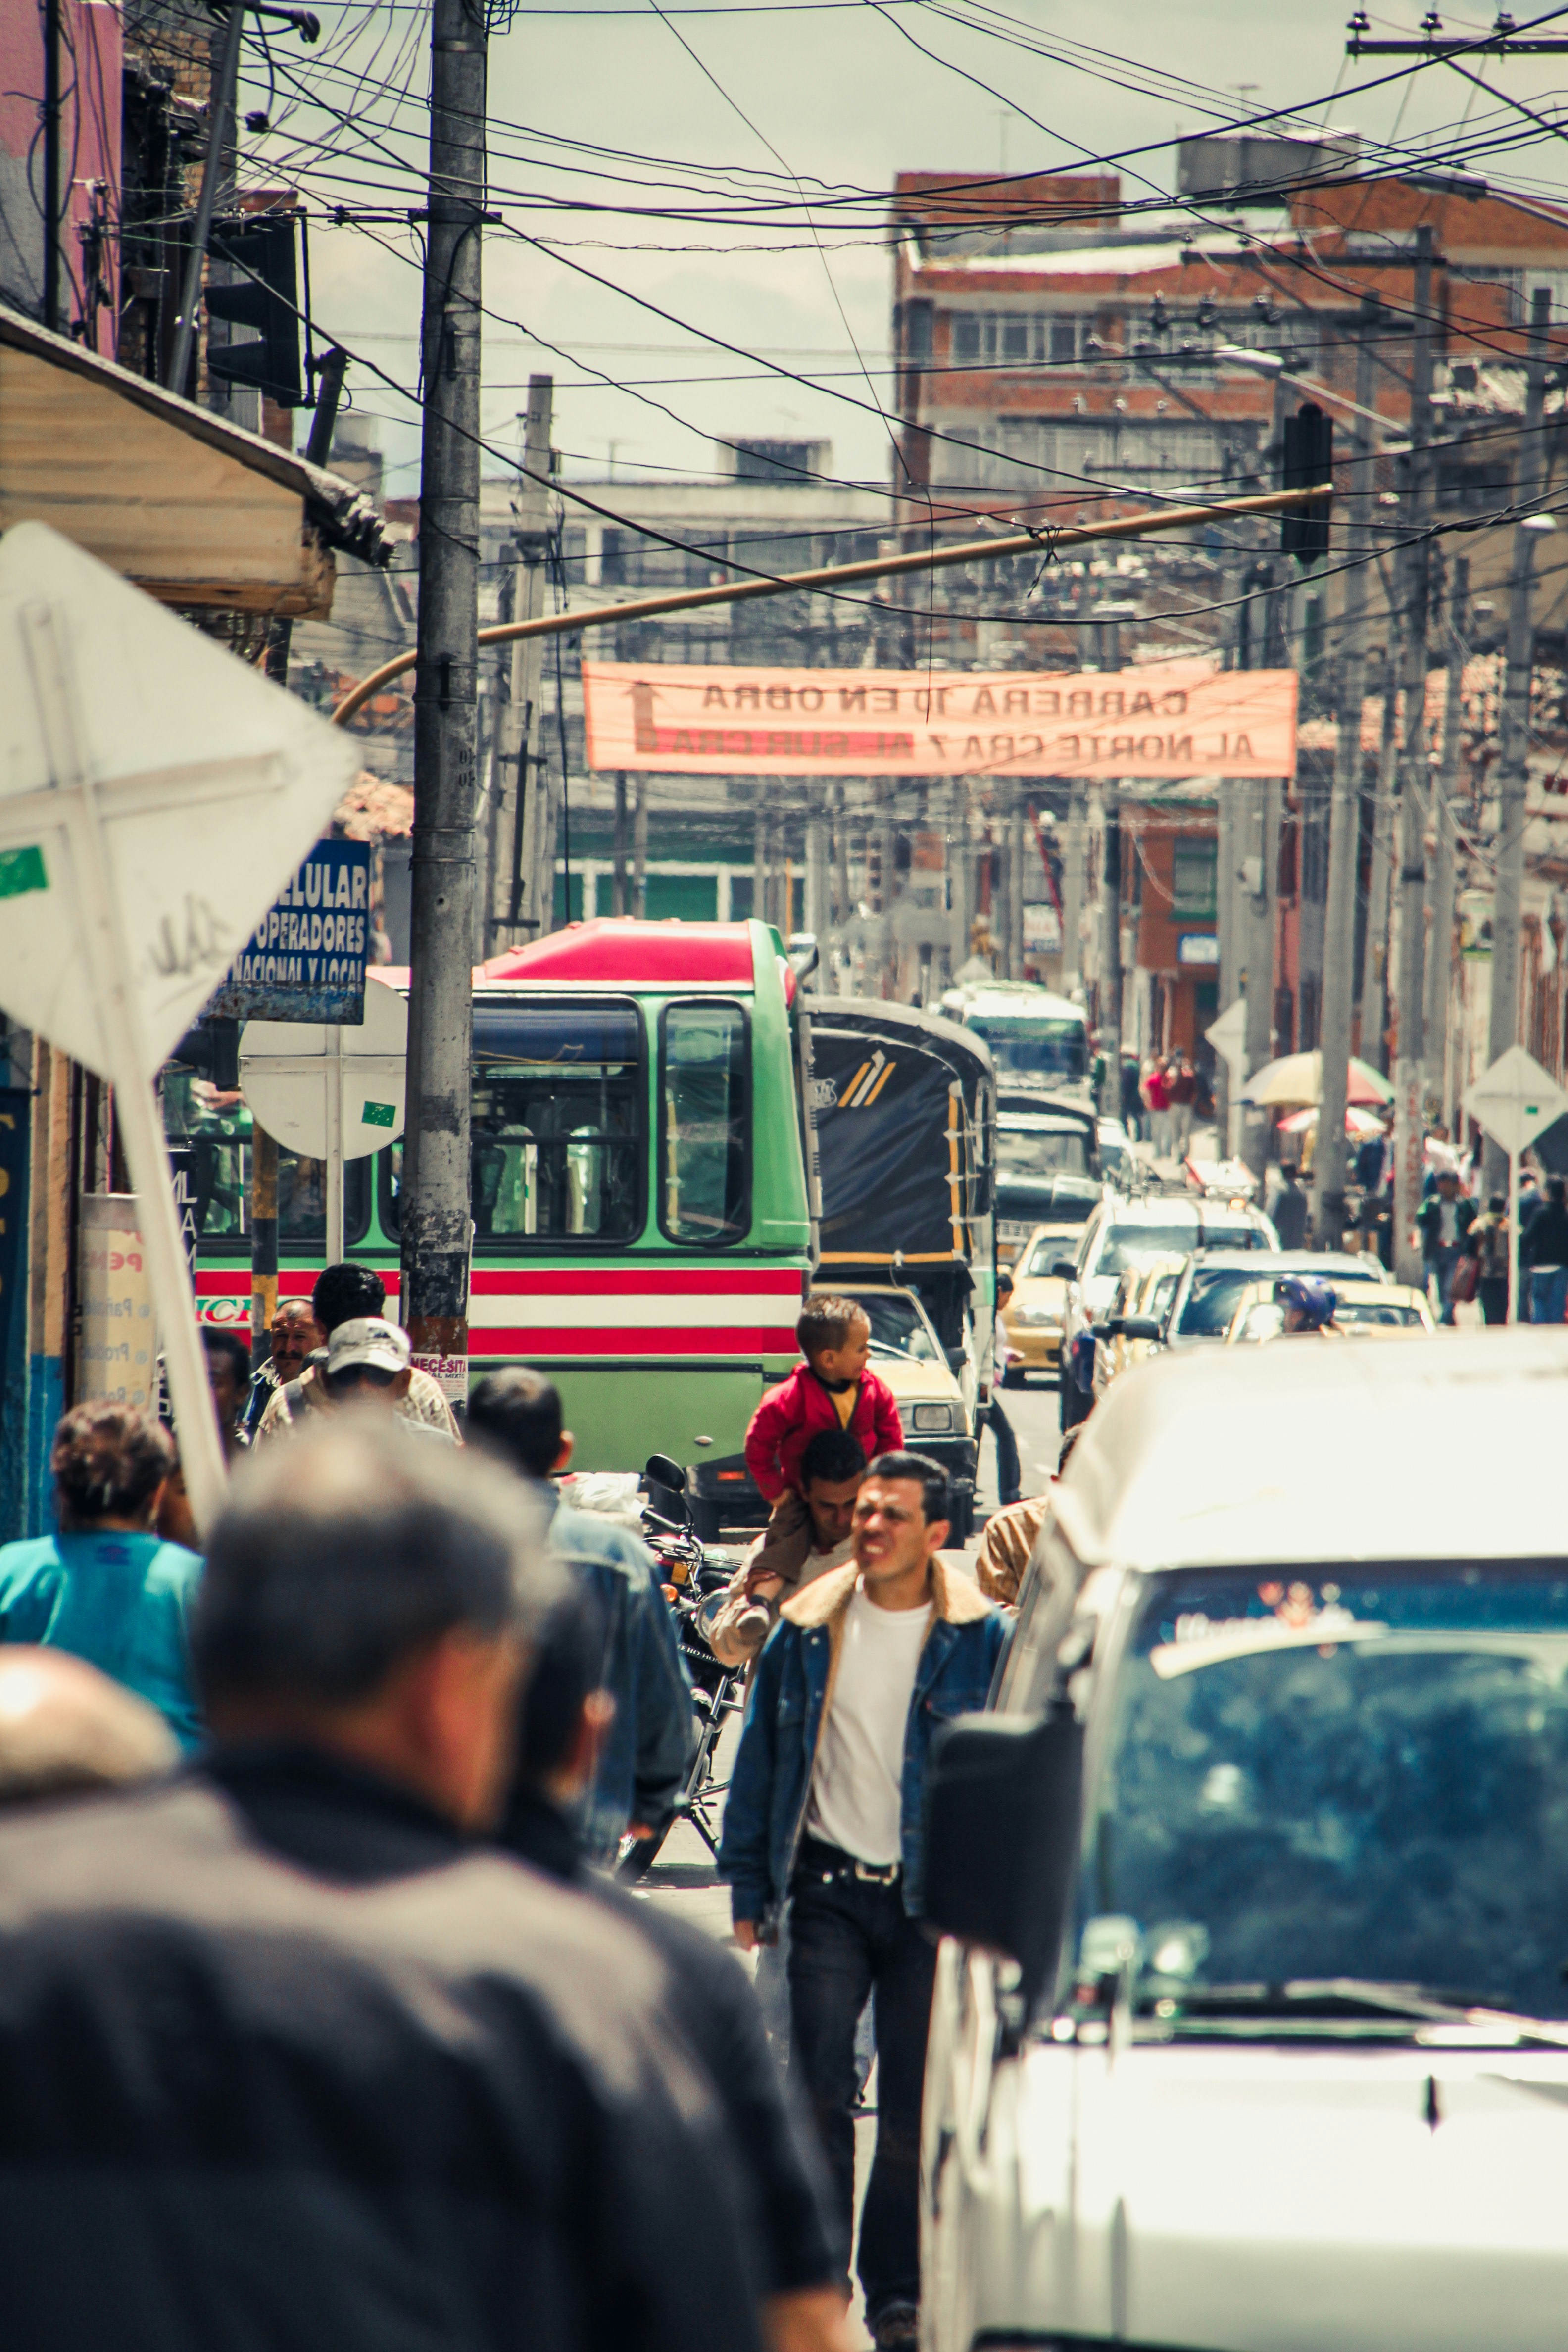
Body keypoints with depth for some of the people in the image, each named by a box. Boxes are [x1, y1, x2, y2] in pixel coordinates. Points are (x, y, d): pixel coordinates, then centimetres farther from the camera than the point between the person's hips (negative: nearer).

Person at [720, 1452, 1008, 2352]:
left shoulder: (979, 1639, -1)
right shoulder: (808, 1631, 5)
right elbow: (760, 1762, 11)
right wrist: (749, 1891, 7)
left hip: (932, 1900, -1)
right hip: (830, 1892, 1)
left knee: (915, 2109, 4)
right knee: (819, 2093, -8)